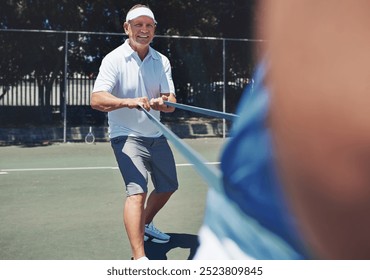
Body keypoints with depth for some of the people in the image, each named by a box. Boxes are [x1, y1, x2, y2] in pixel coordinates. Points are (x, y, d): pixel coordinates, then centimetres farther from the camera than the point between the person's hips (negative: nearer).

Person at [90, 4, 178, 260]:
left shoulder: (162, 61, 3)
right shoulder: (114, 59, -12)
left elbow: (171, 102, -6)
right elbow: (97, 99, -26)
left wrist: (162, 102, -30)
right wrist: (128, 101, -43)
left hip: (156, 136, 7)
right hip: (127, 136, -7)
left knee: (168, 187, 18)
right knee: (137, 191, -22)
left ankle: (145, 225, 45)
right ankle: (139, 259, -24)